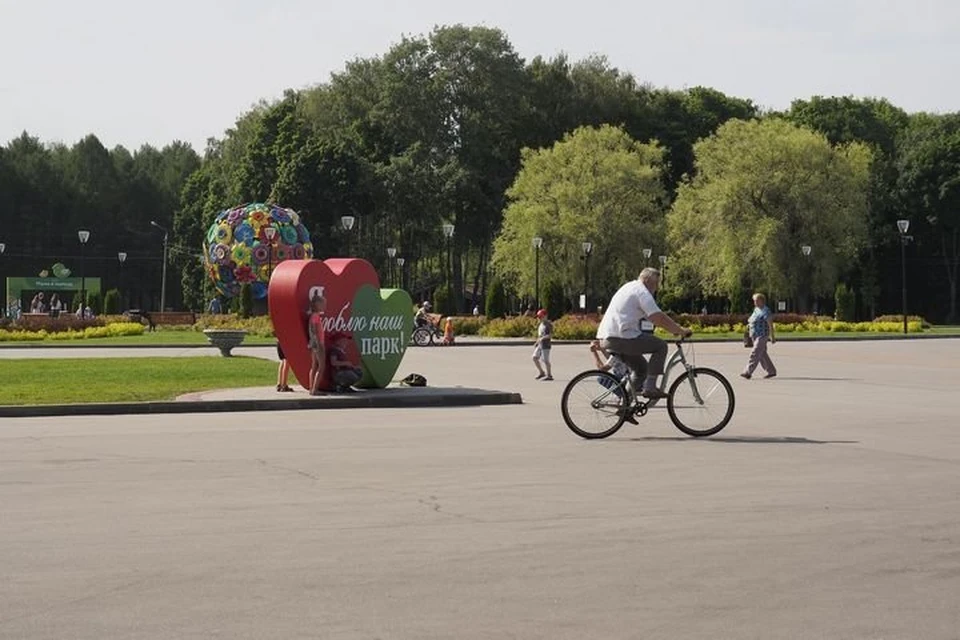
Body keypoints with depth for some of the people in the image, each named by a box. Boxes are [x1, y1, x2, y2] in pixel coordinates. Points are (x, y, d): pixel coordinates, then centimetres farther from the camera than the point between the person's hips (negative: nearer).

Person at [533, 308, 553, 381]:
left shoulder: (548, 324, -11)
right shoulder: (540, 324, 15)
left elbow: (551, 335, -17)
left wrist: (542, 338, -25)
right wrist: (536, 343, 18)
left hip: (545, 345, -9)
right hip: (540, 344, 9)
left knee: (545, 360, -6)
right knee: (535, 357, 5)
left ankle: (549, 375, 3)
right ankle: (542, 372, 15)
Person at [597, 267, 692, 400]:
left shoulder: (629, 287, 25)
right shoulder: (642, 292, -7)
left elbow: (653, 318, 29)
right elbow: (659, 318, -15)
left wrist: (675, 328, 24)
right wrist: (681, 330, -6)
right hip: (621, 338, -10)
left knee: (641, 367, 22)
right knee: (661, 346, -3)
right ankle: (650, 387, -7)